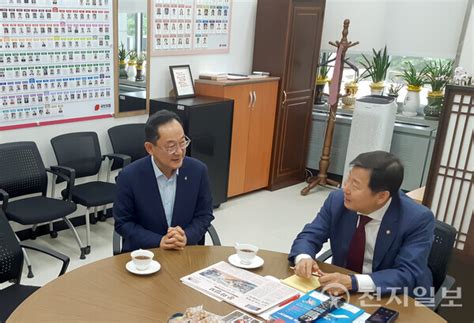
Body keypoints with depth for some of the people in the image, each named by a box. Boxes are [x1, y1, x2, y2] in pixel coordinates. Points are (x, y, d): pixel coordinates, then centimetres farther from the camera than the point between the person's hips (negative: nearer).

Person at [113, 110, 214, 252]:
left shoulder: (198, 170, -6)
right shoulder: (129, 176, -12)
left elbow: (204, 215, 3)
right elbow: (123, 223, -5)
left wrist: (186, 237, -15)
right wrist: (159, 241, -16)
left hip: (187, 250, 1)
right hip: (142, 252, -1)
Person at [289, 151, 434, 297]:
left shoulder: (419, 219, -21)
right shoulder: (337, 200, -11)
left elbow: (409, 275, -25)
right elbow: (309, 236, -4)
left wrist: (353, 282, -37)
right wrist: (303, 258, -27)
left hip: (393, 300, -1)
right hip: (343, 291, 2)